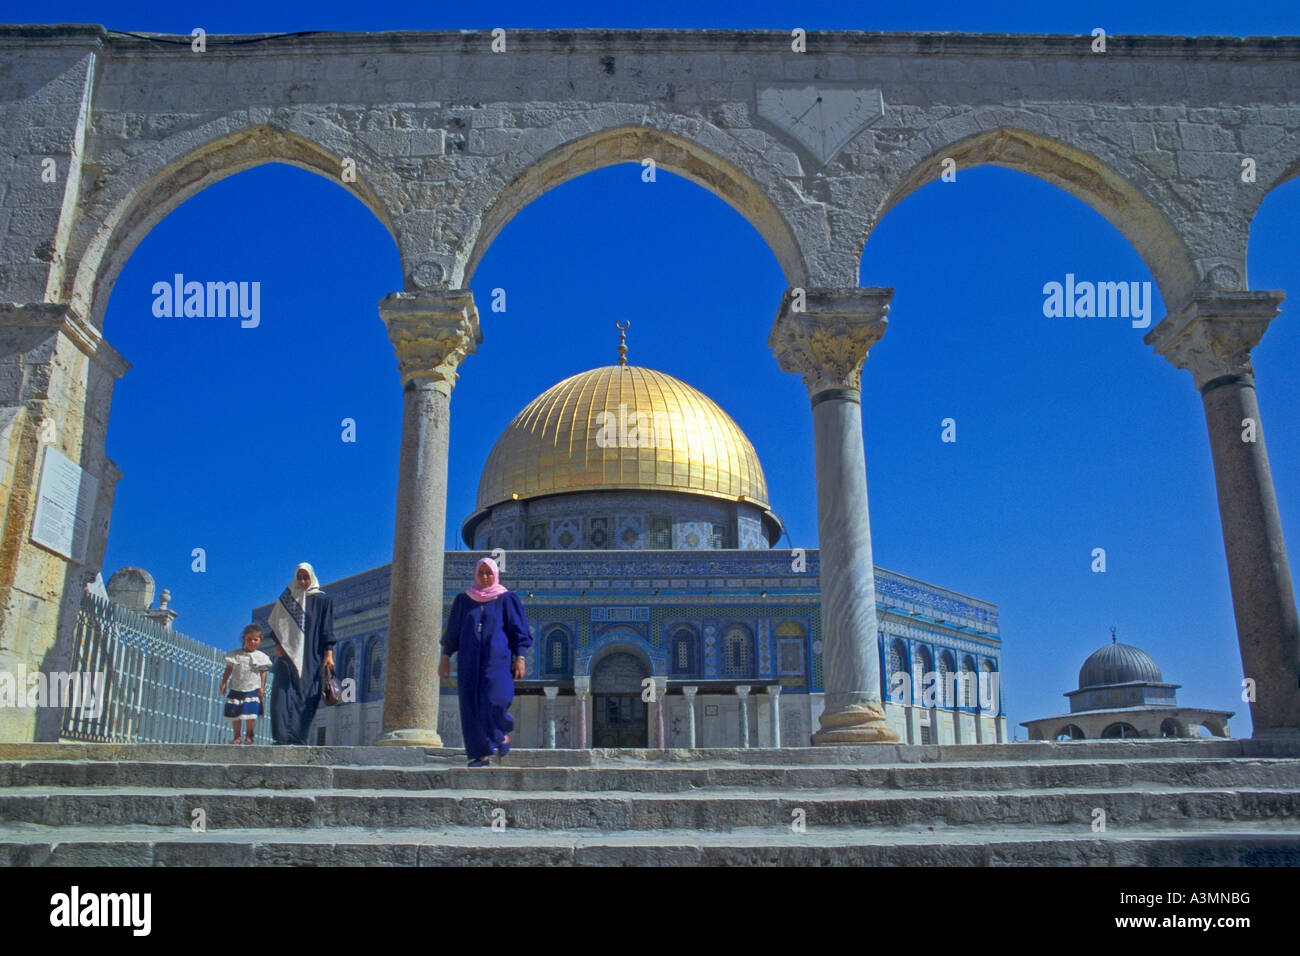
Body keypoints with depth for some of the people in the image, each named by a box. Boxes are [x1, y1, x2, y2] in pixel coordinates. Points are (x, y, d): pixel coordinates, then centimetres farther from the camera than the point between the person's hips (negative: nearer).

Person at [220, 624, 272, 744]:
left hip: (253, 690, -1)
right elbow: (229, 669, 9)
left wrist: (262, 687, -4)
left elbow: (263, 673, 3)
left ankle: (249, 735, 12)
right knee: (235, 714, 4)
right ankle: (237, 736, 17)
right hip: (236, 689, 1)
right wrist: (223, 683, 3)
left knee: (251, 714, -6)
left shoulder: (261, 657, 2)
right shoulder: (235, 654, 4)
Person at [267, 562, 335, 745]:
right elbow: (276, 624, 17)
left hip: (310, 657, -1)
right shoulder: (287, 598, 14)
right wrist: (277, 644, -1)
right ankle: (283, 738, -14)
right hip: (288, 653, 2)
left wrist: (328, 654, -7)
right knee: (282, 694, -11)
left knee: (305, 698, -6)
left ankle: (298, 738, -4)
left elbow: (327, 629, 4)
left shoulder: (322, 600, 8)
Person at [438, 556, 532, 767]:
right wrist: (445, 657, 10)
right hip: (470, 660, 3)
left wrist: (519, 658, -5)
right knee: (472, 706, -3)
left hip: (497, 657, -3)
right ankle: (482, 754, 2)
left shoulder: (506, 599, 6)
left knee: (495, 698, -19)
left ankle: (503, 733, 10)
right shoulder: (463, 601, 13)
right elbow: (452, 631, 17)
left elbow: (518, 631, 4)